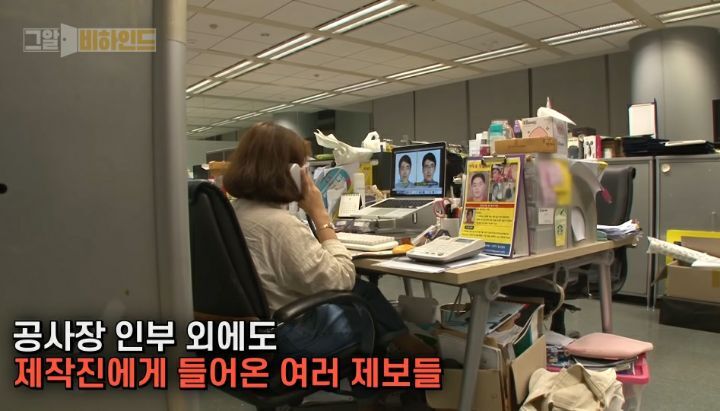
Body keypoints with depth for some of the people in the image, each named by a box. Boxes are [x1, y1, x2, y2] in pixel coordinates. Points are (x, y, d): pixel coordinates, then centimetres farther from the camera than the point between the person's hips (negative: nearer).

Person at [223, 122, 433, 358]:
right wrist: (320, 214, -18)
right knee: (365, 297, 16)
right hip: (291, 336, -8)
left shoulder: (235, 211, 0)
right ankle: (403, 345, 43)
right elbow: (342, 280, -23)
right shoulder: (279, 224, -30)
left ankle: (402, 344, 38)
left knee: (362, 289, 20)